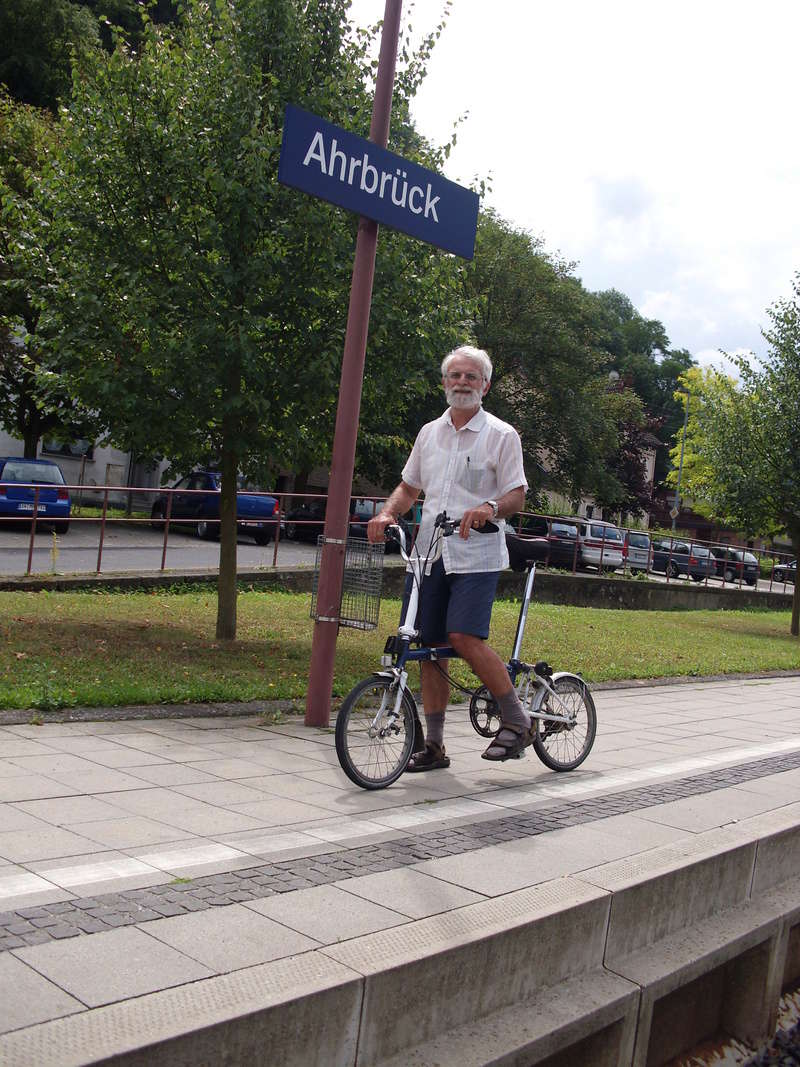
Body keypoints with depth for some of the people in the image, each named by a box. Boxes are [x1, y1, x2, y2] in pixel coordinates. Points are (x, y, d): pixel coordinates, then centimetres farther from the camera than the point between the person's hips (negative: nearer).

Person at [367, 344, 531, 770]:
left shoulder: (500, 435, 1)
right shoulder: (429, 433, 16)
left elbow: (517, 495, -4)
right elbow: (409, 487, 21)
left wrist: (490, 508, -26)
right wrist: (388, 513, 1)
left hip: (476, 555, -5)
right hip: (429, 553, 5)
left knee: (464, 637, -20)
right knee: (429, 646, 5)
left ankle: (517, 721, -2)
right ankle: (434, 745, 15)